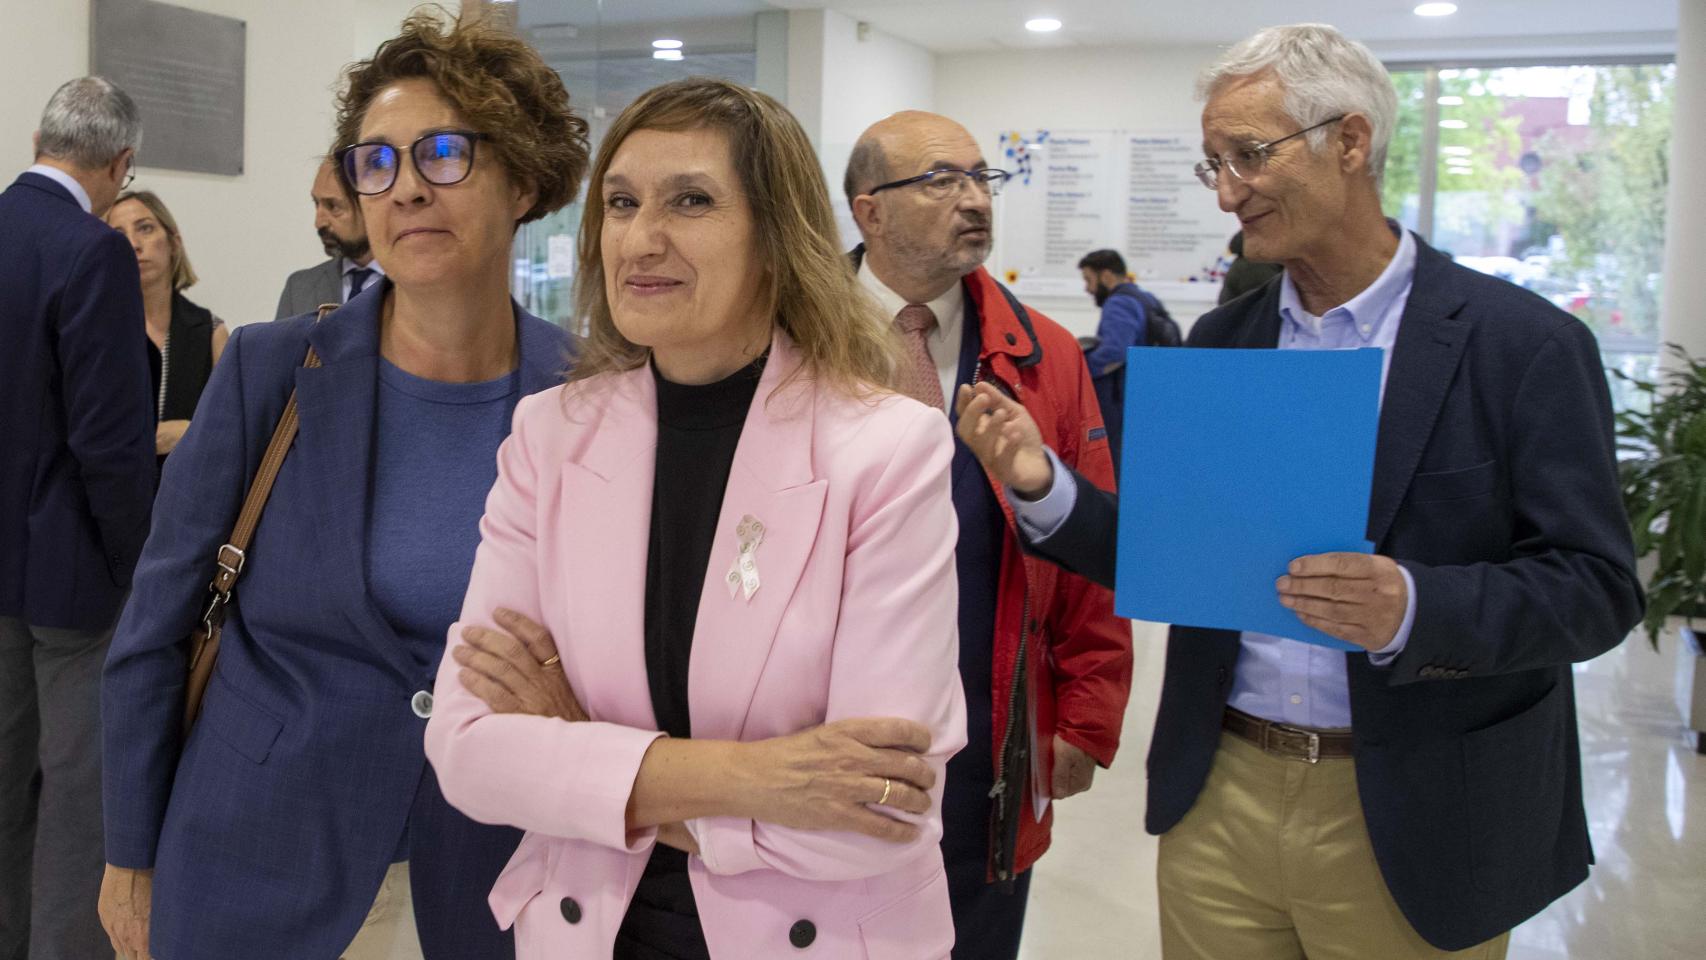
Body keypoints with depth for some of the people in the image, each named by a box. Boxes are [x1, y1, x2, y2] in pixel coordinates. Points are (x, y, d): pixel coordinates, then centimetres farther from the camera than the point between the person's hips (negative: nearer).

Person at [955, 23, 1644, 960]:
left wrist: (1415, 609, -28)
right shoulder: (1218, 340, 5)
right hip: (1216, 802, 4)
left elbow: (1597, 585, -11)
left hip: (1409, 822, -3)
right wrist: (1045, 487, -11)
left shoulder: (1526, 345, -9)